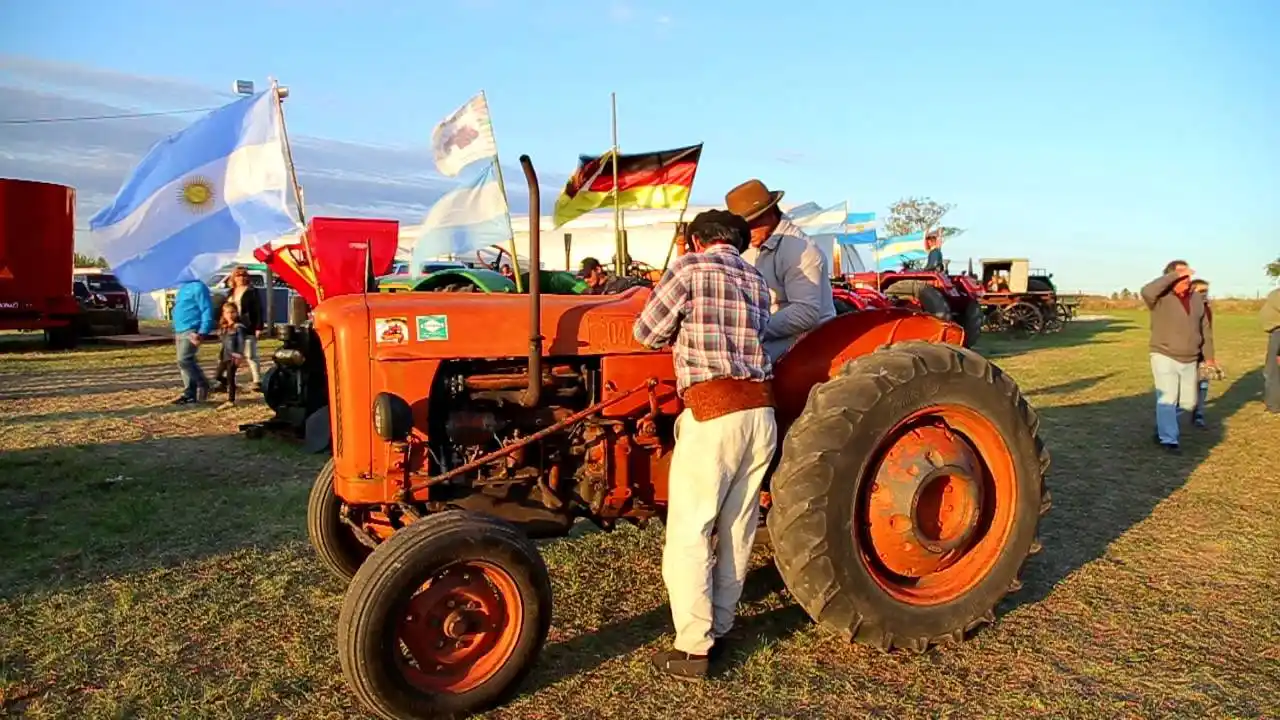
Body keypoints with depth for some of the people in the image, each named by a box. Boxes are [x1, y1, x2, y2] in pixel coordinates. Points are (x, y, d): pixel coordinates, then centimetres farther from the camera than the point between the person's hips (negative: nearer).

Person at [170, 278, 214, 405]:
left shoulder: (198, 287, -10)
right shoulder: (183, 287, 20)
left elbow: (207, 310, -17)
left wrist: (202, 332, -23)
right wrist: (176, 332, 23)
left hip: (191, 332, -10)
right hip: (181, 331, 10)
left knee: (184, 360, -16)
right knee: (185, 362, 9)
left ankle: (203, 384, -1)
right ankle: (190, 393, 13)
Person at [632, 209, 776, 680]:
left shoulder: (689, 267, 0)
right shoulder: (757, 281, 17)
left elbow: (647, 332, 3)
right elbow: (750, 337, 16)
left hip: (713, 412, -6)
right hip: (761, 411, 7)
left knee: (688, 534, 2)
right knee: (737, 530, 14)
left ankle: (694, 647, 6)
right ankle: (718, 630, 25)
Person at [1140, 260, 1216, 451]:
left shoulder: (1197, 298, 7)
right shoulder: (1161, 298, -10)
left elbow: (1205, 330, 13)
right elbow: (1147, 291, -35)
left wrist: (1209, 357, 12)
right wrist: (1175, 276, -28)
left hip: (1190, 361, 6)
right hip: (1164, 357, -6)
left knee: (1188, 402, 11)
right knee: (1168, 399, -8)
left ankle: (1162, 427, 34)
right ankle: (1168, 440, 2)